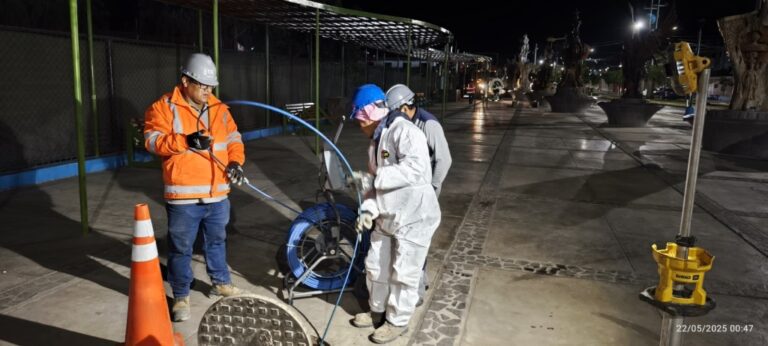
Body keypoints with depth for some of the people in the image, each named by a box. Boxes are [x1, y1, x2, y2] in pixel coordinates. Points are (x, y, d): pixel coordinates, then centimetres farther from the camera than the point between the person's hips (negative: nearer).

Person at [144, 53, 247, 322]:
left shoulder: (219, 109, 10)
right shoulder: (164, 107, -4)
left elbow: (234, 138, 13)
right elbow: (153, 140, -13)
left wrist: (235, 162, -6)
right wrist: (185, 141, -27)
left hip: (217, 194, 5)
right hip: (184, 196, -4)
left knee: (217, 241, 21)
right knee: (181, 248, 7)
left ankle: (221, 283, 39)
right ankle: (181, 296, 23)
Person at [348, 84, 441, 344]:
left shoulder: (405, 131, -19)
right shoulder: (377, 140, 11)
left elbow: (414, 169, -34)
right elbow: (378, 182, 13)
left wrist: (370, 179, -31)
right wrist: (368, 209, -5)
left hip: (414, 218, -9)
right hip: (387, 217, 9)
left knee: (403, 274, 5)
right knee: (375, 266, 18)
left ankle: (397, 321, 24)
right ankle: (378, 311, 39)